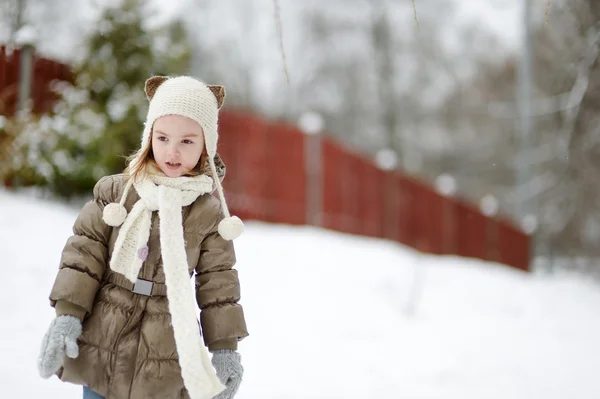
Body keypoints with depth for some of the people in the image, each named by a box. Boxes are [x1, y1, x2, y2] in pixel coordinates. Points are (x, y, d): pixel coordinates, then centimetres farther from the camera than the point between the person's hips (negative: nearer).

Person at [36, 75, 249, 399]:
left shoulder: (209, 213, -2)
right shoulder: (116, 191, -1)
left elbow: (218, 283, 4)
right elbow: (84, 252, 1)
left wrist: (225, 347, 4)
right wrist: (67, 314, -7)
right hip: (100, 347, 1)